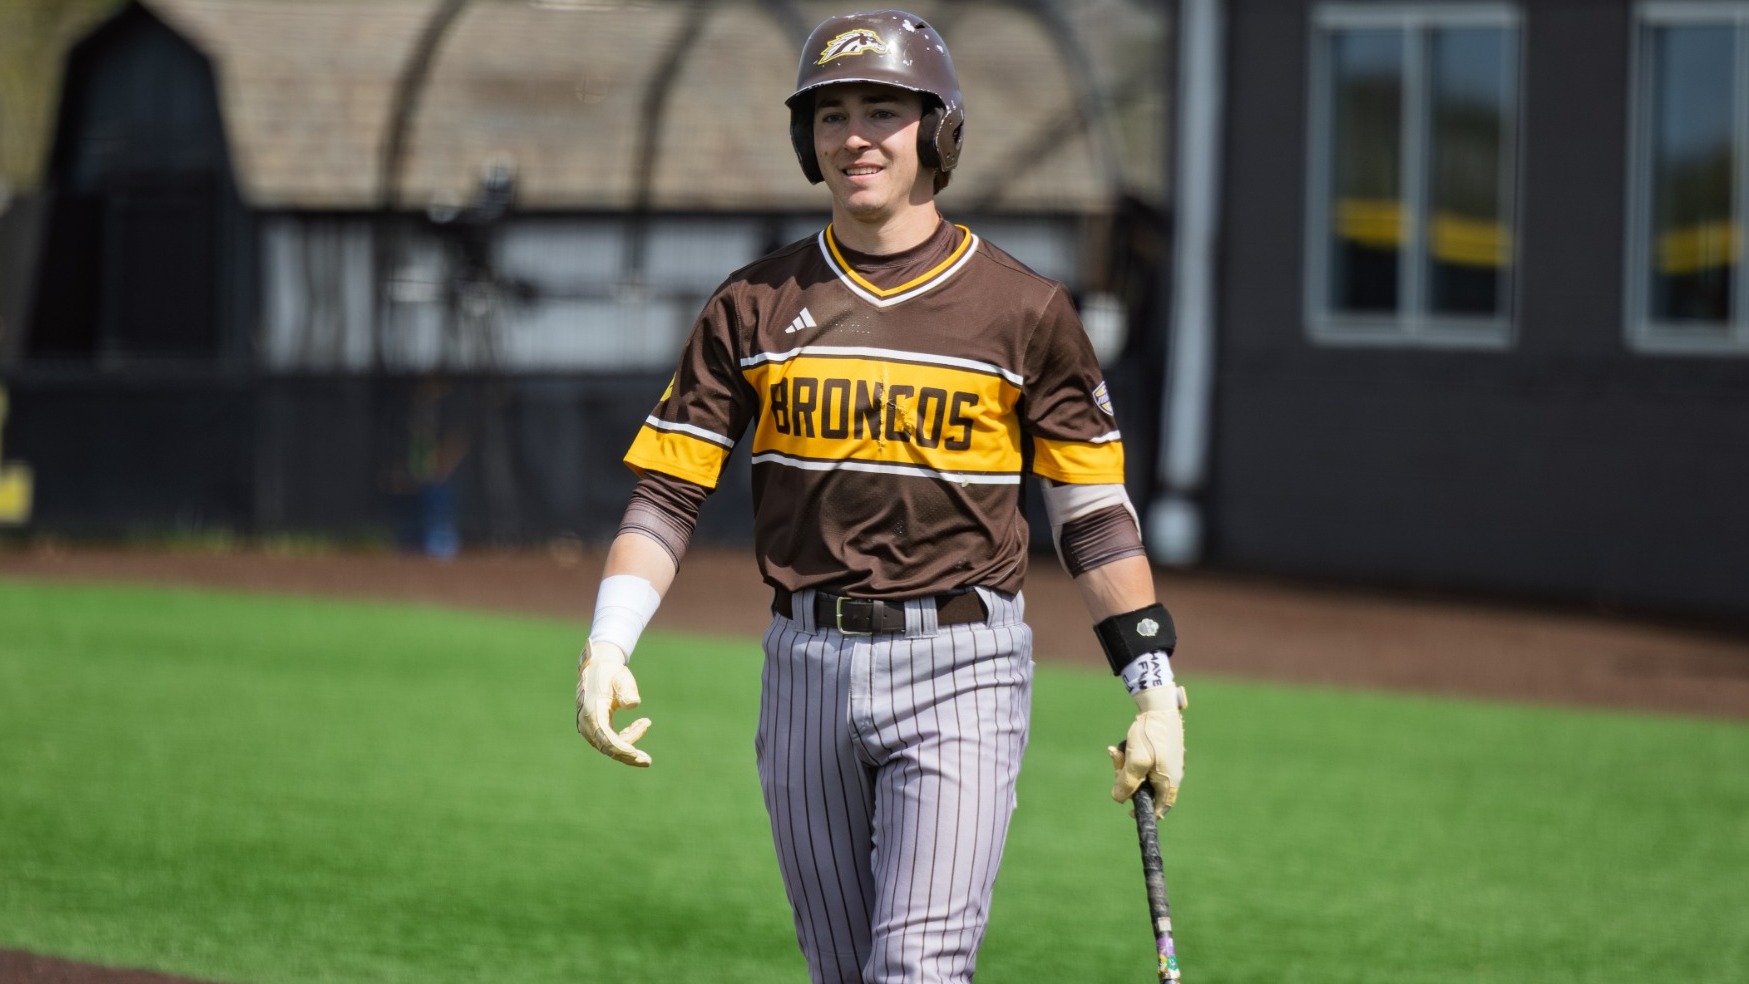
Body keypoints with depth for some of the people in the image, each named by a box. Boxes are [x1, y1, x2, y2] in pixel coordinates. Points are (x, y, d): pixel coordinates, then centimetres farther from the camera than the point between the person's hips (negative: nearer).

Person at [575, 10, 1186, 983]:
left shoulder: (1022, 309, -1)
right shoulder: (756, 305, 6)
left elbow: (1095, 508, 3)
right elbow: (668, 492, 5)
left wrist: (1156, 689, -2)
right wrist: (608, 646, -10)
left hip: (960, 673, -3)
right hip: (810, 669, 3)